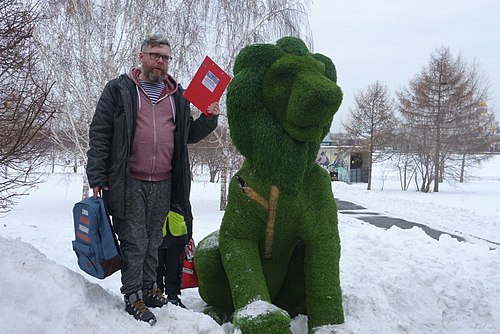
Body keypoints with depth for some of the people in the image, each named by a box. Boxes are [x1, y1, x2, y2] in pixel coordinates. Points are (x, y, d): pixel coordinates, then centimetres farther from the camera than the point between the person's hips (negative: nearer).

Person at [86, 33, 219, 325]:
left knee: (154, 241, 14)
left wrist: (208, 119, 1)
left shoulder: (178, 95, 14)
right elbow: (99, 135, -1)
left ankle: (149, 287, 28)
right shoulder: (119, 90, 2)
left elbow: (188, 135, 21)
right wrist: (97, 177, -8)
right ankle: (133, 296, 11)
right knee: (134, 242, -1)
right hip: (129, 183, -4)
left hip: (164, 184, 4)